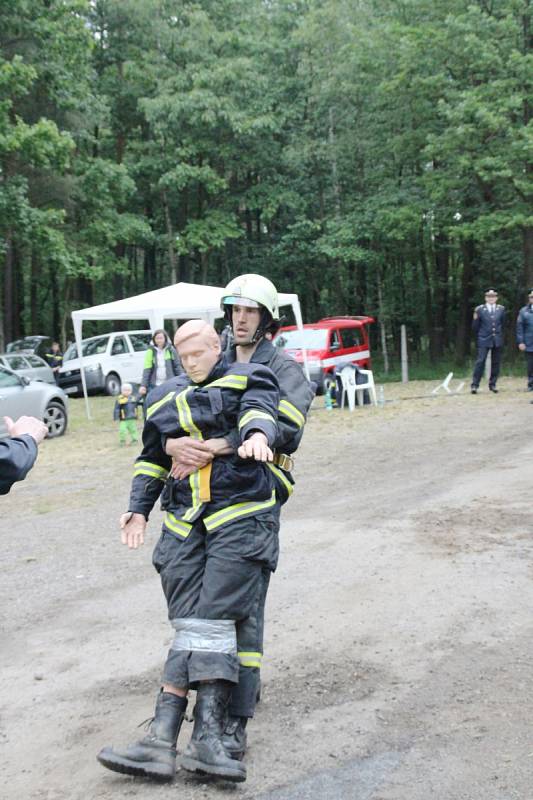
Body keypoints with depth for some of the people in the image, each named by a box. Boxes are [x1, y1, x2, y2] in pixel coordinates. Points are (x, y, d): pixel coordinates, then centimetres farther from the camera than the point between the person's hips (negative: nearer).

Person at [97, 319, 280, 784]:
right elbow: (152, 459, 27)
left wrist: (258, 433, -41)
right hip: (184, 523, 5)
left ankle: (206, 739, -11)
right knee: (188, 624, -2)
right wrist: (139, 509, 16)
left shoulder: (245, 380, 5)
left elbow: (259, 407, -18)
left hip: (239, 516, -4)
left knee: (212, 621, -13)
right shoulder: (166, 399, 21)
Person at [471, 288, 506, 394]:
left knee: (496, 363, 7)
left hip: (497, 340, 3)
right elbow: (475, 327, 4)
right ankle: (474, 385, -5)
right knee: (480, 362, -9)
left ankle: (492, 384, 18)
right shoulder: (480, 309, -1)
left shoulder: (501, 309, 6)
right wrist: (475, 318, -9)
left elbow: (503, 324, 16)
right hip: (484, 340, -3)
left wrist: (500, 335, 16)